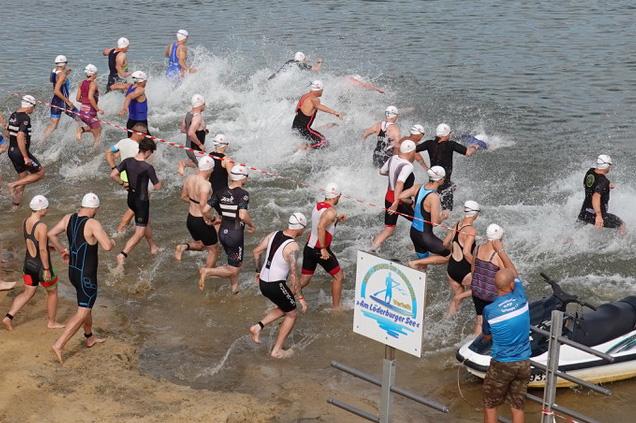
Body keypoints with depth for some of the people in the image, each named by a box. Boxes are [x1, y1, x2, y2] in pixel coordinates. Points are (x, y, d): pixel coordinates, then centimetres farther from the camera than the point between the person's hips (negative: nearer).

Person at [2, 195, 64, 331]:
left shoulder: (25, 222, -2)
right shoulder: (41, 226, -28)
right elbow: (43, 250, -27)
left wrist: (47, 246, 21)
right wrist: (47, 270, -21)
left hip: (29, 264, 7)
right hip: (41, 267, -7)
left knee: (27, 294, 21)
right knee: (52, 292, 18)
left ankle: (8, 317, 7)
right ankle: (52, 322, 30)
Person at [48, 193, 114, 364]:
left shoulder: (68, 218, -3)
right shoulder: (93, 224, -25)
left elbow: (51, 234, -2)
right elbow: (107, 246, -32)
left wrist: (62, 250, 13)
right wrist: (112, 242, -7)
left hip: (73, 272, 8)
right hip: (87, 277, -8)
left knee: (86, 304, 29)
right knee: (82, 314, -1)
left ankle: (89, 337, 45)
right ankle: (59, 345, -8)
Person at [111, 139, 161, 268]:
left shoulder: (128, 161, -7)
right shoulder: (148, 167, -23)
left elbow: (113, 175, -9)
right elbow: (157, 186, -16)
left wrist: (123, 183, 7)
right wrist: (157, 179, 6)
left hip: (131, 198, 7)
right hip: (142, 201, -7)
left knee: (146, 222, 30)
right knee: (140, 232, 2)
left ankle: (153, 247, 46)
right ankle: (123, 254, -13)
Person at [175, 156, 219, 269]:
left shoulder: (189, 179, -3)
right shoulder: (205, 185, -27)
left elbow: (183, 196, 13)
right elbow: (204, 209, -33)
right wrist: (209, 220, -16)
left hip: (190, 219, 7)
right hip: (201, 222, -7)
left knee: (200, 245, 31)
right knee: (213, 250, 15)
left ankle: (184, 247, 4)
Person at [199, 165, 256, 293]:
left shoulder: (221, 193, 1)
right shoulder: (243, 194, -16)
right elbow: (243, 215, -29)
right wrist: (251, 225, -11)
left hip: (222, 233, 7)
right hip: (235, 235, -7)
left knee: (234, 264, 26)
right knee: (233, 270, 3)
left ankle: (235, 288, 34)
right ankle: (207, 272, -13)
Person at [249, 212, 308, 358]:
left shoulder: (274, 235, 1)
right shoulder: (292, 246, -21)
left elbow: (256, 251, 12)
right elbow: (293, 276, -21)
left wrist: (259, 271, 26)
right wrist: (300, 298, -13)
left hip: (263, 283, 8)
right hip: (276, 285, -8)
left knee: (284, 309, 27)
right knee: (291, 315, 14)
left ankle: (257, 327, 16)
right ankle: (277, 350, 18)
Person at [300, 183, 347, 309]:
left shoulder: (318, 206, 8)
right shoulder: (331, 211, -18)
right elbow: (320, 227, -33)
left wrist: (337, 220, 13)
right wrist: (323, 249, -30)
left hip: (309, 247, 8)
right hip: (320, 250, -8)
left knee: (304, 280, 15)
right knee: (338, 277, 10)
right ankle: (336, 308, 16)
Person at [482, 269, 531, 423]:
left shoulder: (489, 310, -14)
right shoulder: (521, 298, -9)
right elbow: (515, 275, 13)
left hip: (501, 365, -3)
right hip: (524, 363, 3)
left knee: (490, 406, 12)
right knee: (517, 407, 11)